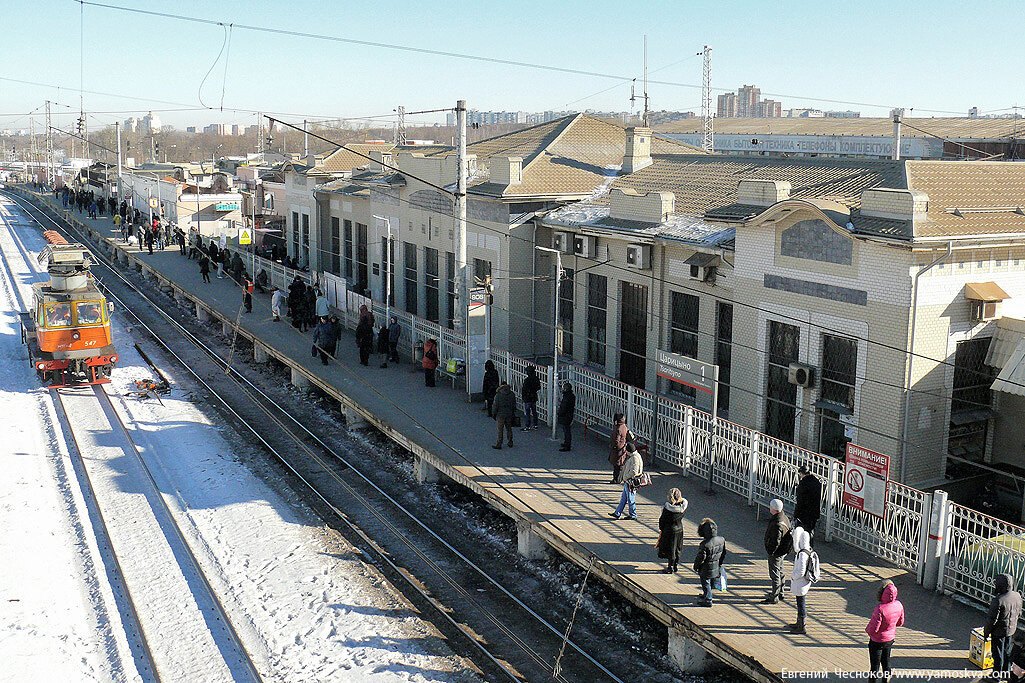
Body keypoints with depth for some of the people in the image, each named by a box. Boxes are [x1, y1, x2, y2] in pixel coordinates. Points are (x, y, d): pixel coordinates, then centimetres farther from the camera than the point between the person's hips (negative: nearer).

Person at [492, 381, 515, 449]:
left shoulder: (498, 395, -13)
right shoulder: (512, 394, 0)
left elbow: (496, 405, -11)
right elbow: (514, 405, 6)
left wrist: (494, 414, 0)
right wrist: (513, 414, 16)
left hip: (501, 415, -4)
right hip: (509, 415, 4)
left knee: (500, 430, 1)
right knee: (509, 428, 16)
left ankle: (499, 445, 3)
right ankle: (510, 443, 24)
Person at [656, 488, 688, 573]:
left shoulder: (667, 507, -22)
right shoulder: (683, 506, -10)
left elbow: (662, 519, -11)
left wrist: (661, 528, 4)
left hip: (669, 530, -5)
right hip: (680, 529, 5)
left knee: (670, 549, 6)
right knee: (677, 549, 19)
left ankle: (670, 568, 14)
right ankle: (676, 566, 31)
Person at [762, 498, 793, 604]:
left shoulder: (777, 524, -31)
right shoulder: (783, 516, 1)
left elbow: (775, 542, -29)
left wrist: (770, 552, -15)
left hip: (777, 552, -11)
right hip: (783, 551, 11)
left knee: (775, 574, -1)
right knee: (780, 572, 23)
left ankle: (774, 598, 7)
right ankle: (780, 593, 37)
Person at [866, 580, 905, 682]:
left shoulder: (880, 609, -33)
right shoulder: (898, 605, -12)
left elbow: (873, 629, -27)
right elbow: (900, 623, 4)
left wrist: (867, 630, -6)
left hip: (877, 641, -6)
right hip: (890, 639, 6)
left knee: (875, 666, 8)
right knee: (886, 663, 23)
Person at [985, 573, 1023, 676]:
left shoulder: (998, 600, -30)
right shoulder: (1017, 596, -8)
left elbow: (991, 619, -22)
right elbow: (1019, 614, 7)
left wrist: (986, 632, -9)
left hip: (999, 631, -7)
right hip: (1012, 630, 7)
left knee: (998, 654, 9)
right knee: (1007, 652, 22)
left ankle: (997, 675, 20)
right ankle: (1006, 673, 36)